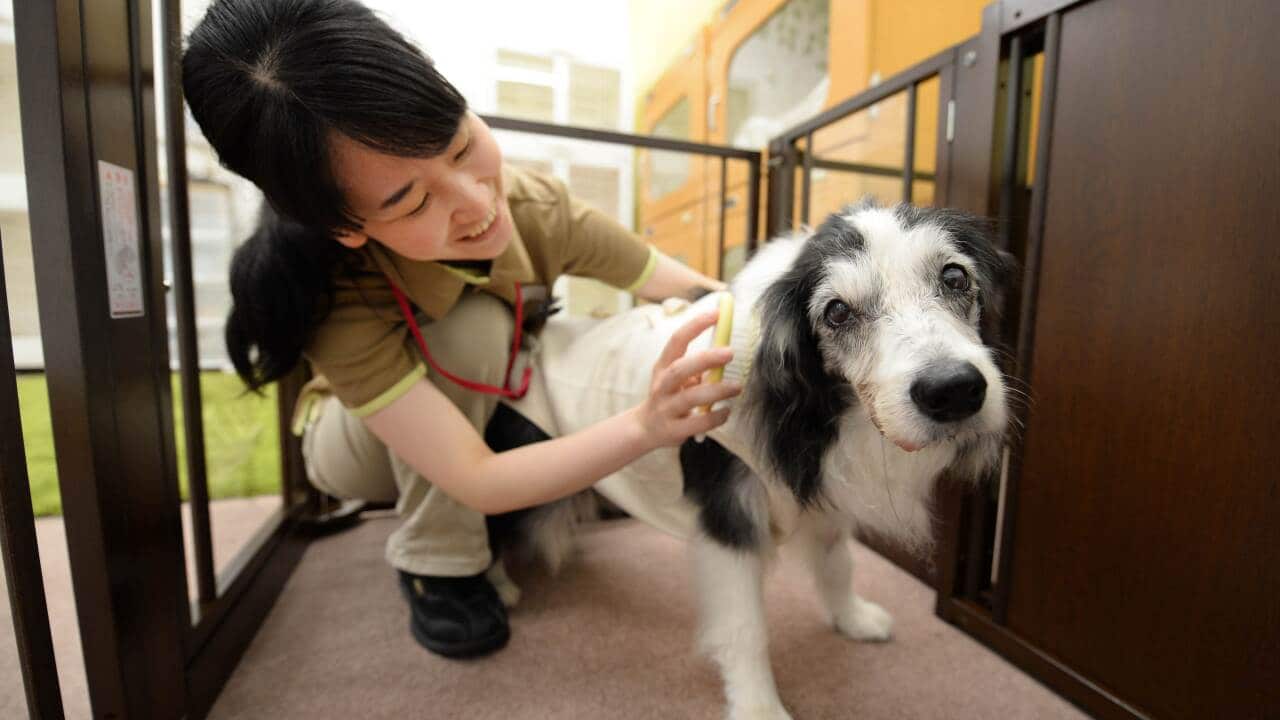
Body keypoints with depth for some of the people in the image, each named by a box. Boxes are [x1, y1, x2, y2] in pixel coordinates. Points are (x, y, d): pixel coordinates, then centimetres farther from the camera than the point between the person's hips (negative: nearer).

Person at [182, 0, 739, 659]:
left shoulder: (535, 208, -28)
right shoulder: (341, 301, -37)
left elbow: (700, 297, -22)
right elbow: (479, 479, -41)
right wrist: (645, 425, -56)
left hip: (493, 412, 5)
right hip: (360, 443, -4)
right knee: (472, 326, -34)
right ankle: (434, 564, -13)